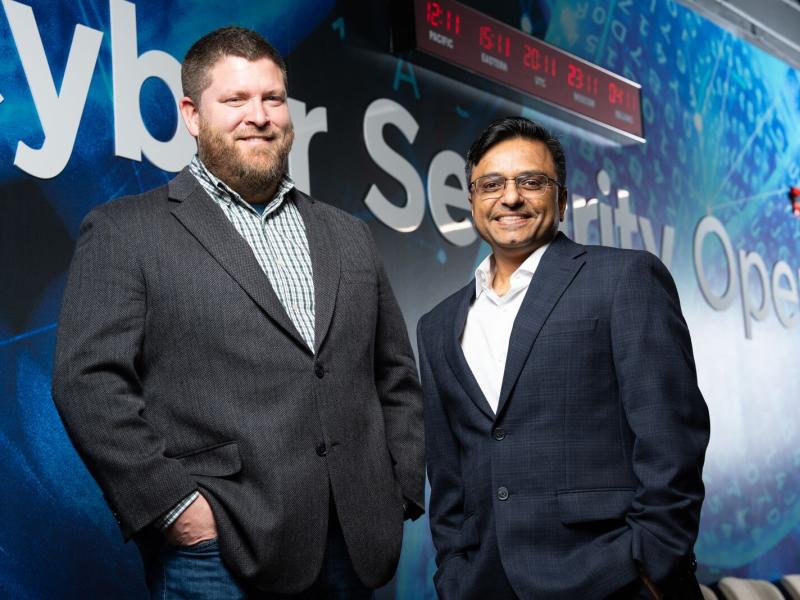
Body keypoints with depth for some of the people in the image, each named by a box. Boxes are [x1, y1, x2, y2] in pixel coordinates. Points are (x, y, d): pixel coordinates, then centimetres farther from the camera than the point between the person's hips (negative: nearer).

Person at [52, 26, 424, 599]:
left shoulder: (348, 237, 14)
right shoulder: (125, 231, 0)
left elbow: (397, 377, 16)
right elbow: (89, 380, -8)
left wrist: (400, 495, 8)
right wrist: (172, 504, -13)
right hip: (218, 549, -4)